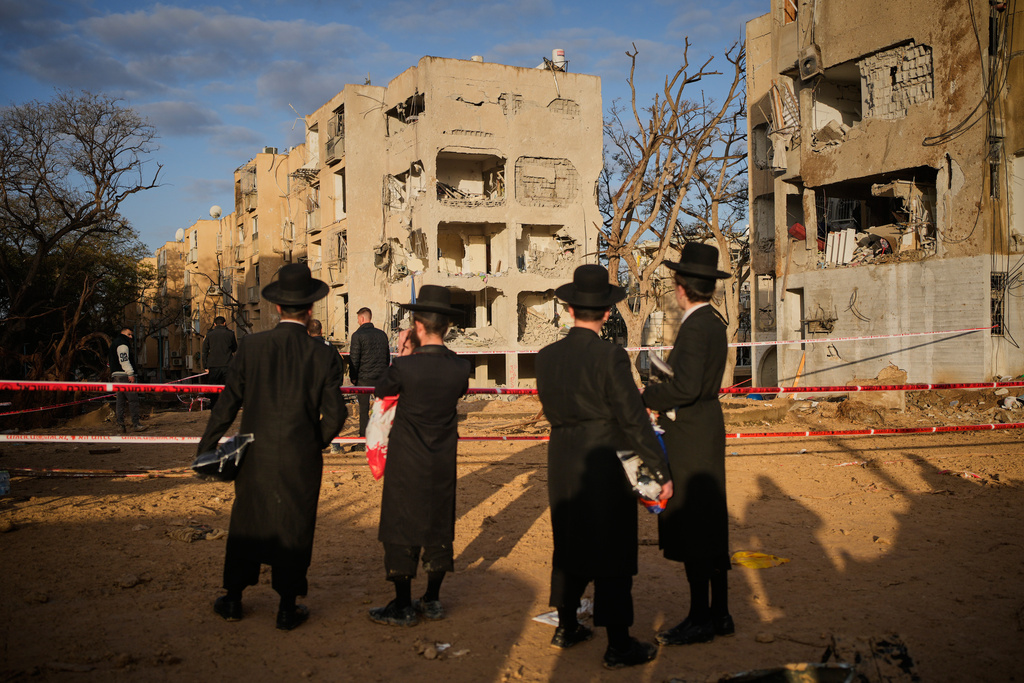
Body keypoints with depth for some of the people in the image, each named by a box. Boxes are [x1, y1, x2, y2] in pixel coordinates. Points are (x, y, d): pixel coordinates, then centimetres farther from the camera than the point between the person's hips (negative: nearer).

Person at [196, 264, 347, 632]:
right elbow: (334, 415, -8)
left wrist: (206, 447, 4)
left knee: (245, 523, 16)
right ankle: (287, 608, 16)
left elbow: (228, 403, -6)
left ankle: (233, 599, 27)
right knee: (294, 528, 10)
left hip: (256, 456, 1)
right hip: (301, 461, -1)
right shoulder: (323, 356, -9)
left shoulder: (251, 346, -7)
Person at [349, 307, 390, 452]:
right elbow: (388, 356, 16)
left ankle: (364, 441, 2)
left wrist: (353, 378, 0)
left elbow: (354, 359, -9)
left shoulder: (358, 335, -8)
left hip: (364, 378, -5)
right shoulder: (382, 334, 9)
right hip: (381, 378, 5)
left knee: (364, 409, 0)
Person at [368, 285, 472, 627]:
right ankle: (432, 600, 23)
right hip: (443, 462, 4)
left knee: (400, 529, 6)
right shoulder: (460, 367, -8)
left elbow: (380, 389, -1)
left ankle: (403, 606, 11)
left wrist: (402, 354, 5)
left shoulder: (405, 366, -19)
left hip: (406, 462, -4)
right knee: (439, 528, 14)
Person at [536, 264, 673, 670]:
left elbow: (552, 410, 8)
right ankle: (618, 647, 12)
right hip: (605, 468, -6)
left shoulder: (546, 357, -1)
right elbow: (634, 419, -17)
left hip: (562, 465, 6)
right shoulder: (610, 357, -17)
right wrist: (661, 472, -11)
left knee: (569, 544, 20)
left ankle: (566, 627, 33)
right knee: (612, 554, 4)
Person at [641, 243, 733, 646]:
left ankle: (700, 619, 4)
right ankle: (719, 614, 22)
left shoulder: (695, 327, -18)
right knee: (710, 527, 14)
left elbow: (686, 386, -26)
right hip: (707, 430, 10)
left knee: (691, 528, -3)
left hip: (690, 435, -10)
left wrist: (646, 397, -14)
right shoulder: (713, 322, 13)